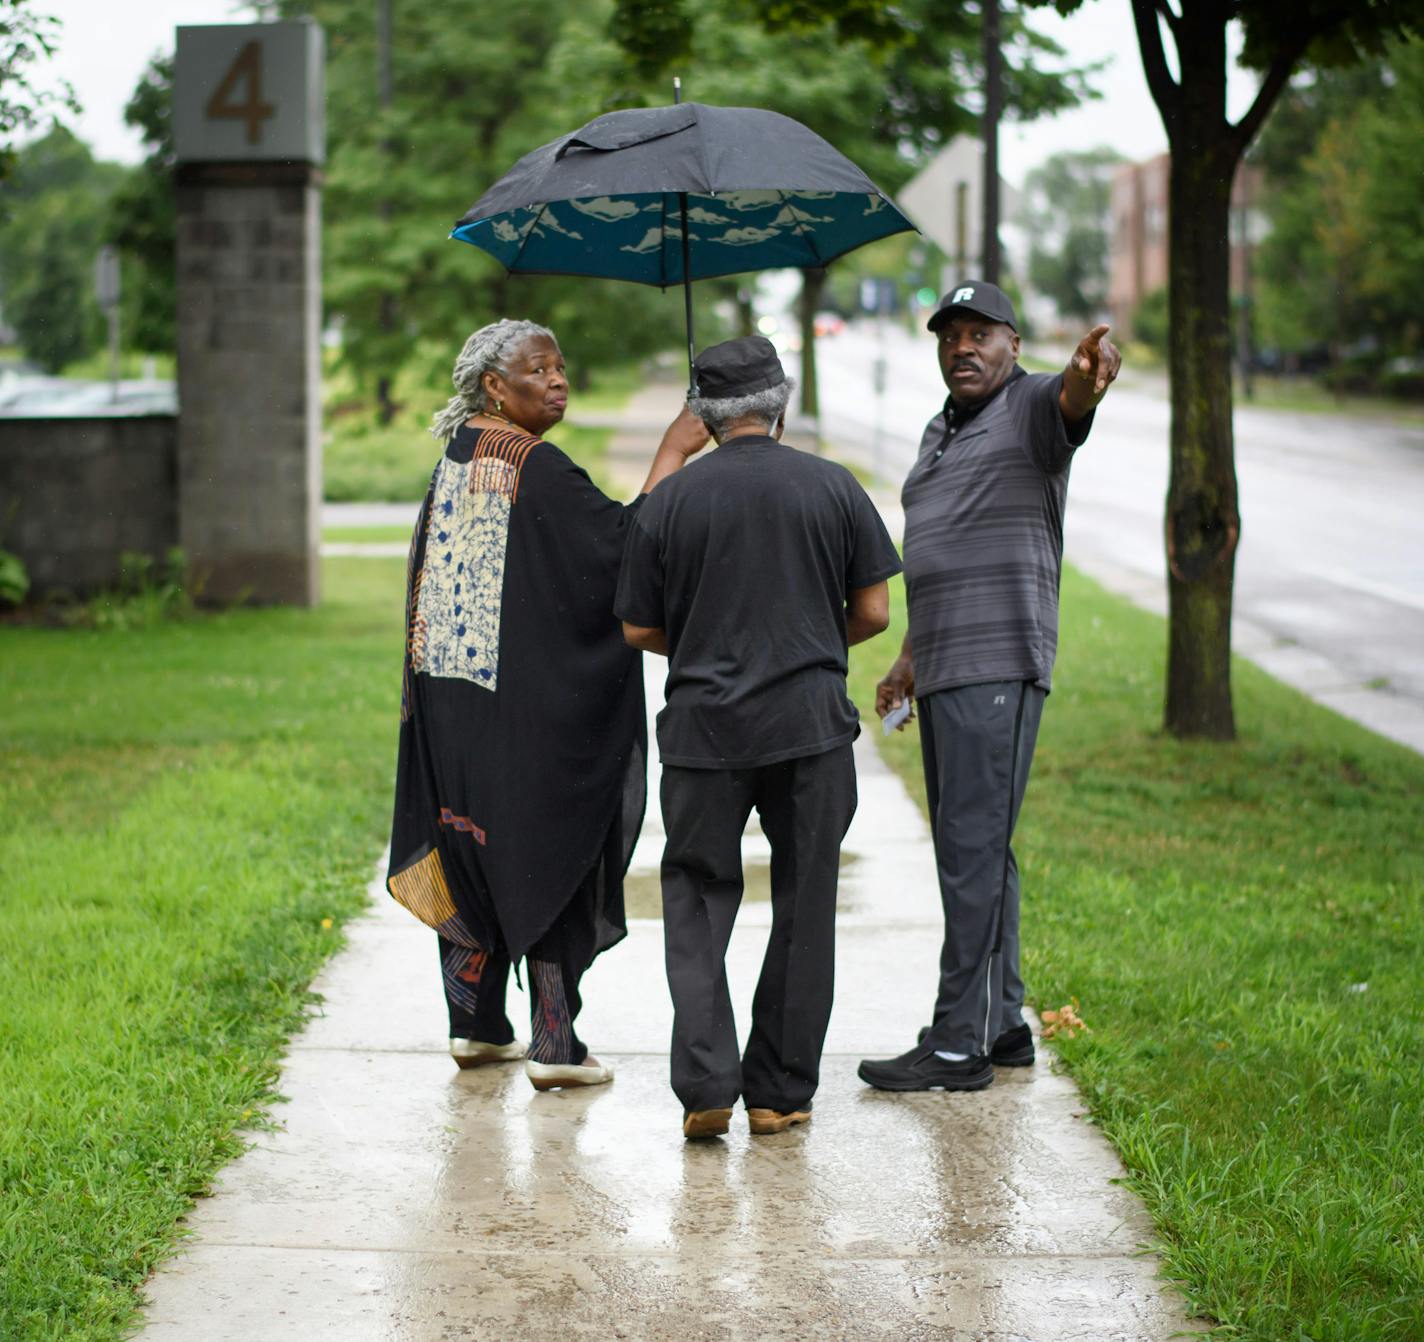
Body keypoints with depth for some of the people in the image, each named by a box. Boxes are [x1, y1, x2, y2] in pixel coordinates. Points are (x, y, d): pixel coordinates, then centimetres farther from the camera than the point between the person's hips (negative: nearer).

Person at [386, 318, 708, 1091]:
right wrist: (671, 455, -15)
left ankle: (474, 1026, 22)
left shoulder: (456, 457, 9)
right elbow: (622, 544, -20)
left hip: (451, 691, 8)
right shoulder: (537, 468, -16)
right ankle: (553, 1046, 2)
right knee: (548, 853, 0)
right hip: (528, 700, -8)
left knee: (475, 853, 15)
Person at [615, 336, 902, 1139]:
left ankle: (706, 1086, -6)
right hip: (812, 721, 0)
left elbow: (639, 630, 4)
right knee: (802, 908, 9)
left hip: (705, 724, 0)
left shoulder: (670, 501, 0)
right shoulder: (833, 488, 1)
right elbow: (873, 613, 2)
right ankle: (780, 1092, 12)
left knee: (697, 901, 8)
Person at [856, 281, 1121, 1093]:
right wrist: (912, 660, 29)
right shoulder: (941, 433, 21)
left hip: (999, 668, -9)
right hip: (947, 671, 9)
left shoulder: (1031, 406, -4)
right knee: (972, 849, 13)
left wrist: (1091, 371, -52)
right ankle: (1003, 1025, 21)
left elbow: (1073, 397, -29)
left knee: (975, 851, -10)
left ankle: (960, 1045, -9)